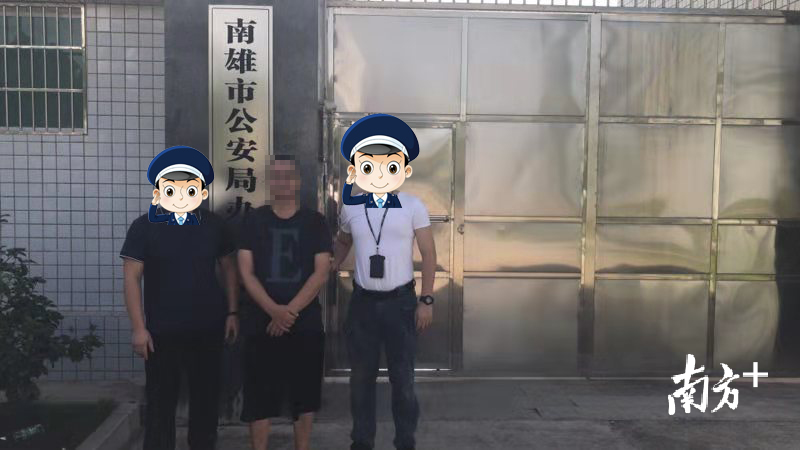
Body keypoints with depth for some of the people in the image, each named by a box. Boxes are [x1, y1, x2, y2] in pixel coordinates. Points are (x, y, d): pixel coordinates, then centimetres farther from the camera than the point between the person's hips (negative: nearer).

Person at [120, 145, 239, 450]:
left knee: (206, 396, 13)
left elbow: (228, 268, 10)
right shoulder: (144, 227, -5)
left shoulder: (213, 225, 2)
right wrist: (139, 328, -12)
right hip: (162, 331, -2)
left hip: (208, 327, 3)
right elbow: (132, 278, -7)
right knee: (160, 400, 5)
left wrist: (232, 312, 4)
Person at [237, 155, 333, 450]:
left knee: (304, 395, 9)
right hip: (261, 323, 0)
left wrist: (290, 311, -14)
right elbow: (246, 273, -2)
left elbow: (321, 274, -4)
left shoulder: (314, 221, 2)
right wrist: (274, 310, -16)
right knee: (259, 396, 4)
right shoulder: (253, 221, 3)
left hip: (306, 323, 0)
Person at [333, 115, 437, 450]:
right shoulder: (350, 209, 1)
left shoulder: (413, 207, -6)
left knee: (402, 376, 5)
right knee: (361, 375, 11)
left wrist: (426, 300, -6)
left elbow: (428, 253, -2)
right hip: (363, 301, 2)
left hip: (401, 301, -2)